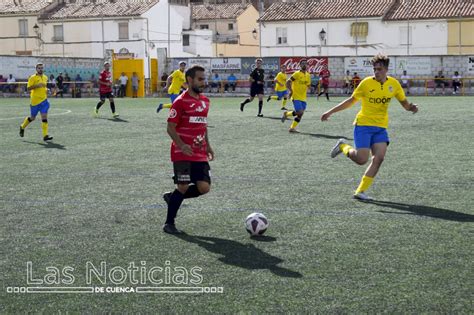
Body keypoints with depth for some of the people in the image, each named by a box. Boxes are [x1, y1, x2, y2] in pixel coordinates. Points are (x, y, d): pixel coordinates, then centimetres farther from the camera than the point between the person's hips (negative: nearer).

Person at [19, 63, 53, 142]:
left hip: (44, 100, 4)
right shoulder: (33, 78, -7)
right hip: (35, 101, -4)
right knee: (32, 118, 8)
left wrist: (46, 90, 8)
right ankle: (22, 127, 36)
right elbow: (28, 88, -13)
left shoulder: (45, 77, 12)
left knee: (44, 117, -8)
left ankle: (45, 136, -11)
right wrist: (37, 85, -25)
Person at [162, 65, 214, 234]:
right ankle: (169, 224, 13)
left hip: (200, 155, 7)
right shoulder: (181, 102, -10)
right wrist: (181, 145, -25)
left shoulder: (205, 101, 12)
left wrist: (207, 146, 15)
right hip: (183, 154, -7)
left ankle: (172, 197, 22)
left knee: (204, 187, -2)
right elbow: (171, 128, -11)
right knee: (183, 187, -4)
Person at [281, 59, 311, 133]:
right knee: (299, 112, -18)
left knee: (300, 114, 2)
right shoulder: (297, 74, -9)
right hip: (296, 97, -7)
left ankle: (292, 128, 12)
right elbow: (288, 82, -10)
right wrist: (291, 91, -15)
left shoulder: (308, 75, 11)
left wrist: (305, 92, 15)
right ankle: (286, 114, 8)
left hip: (303, 98, 7)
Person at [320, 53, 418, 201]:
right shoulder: (366, 83, -8)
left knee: (379, 157, -14)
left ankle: (360, 191, -5)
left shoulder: (394, 84, 1)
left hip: (381, 127, 4)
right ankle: (343, 146, 19)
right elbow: (351, 101, 3)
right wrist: (330, 112, 1)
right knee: (361, 159, -14)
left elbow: (404, 103, 10)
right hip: (363, 124, -4)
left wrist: (411, 107, -15)